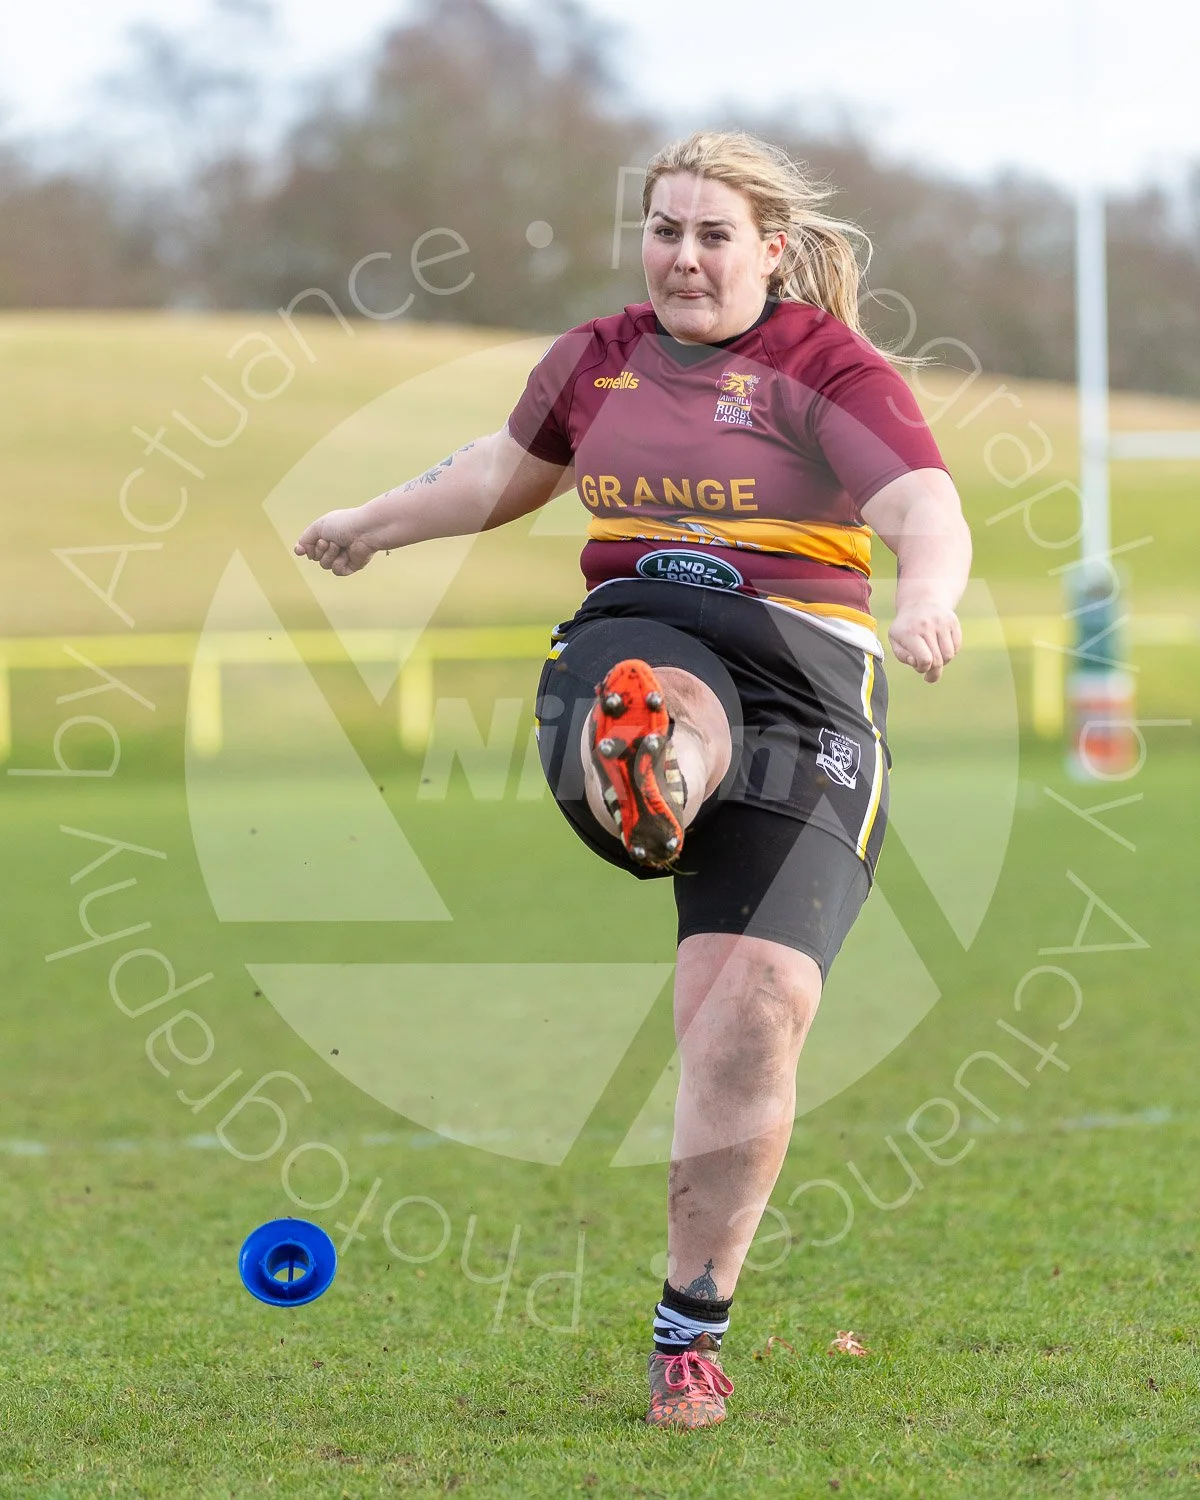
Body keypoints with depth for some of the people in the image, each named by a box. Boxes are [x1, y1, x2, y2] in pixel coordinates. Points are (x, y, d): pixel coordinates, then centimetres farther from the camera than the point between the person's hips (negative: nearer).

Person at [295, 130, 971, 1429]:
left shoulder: (830, 370, 0)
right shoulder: (599, 358, 16)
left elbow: (925, 506, -18)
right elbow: (513, 466, 37)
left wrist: (927, 595, -40)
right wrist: (372, 524, 46)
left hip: (803, 683, -4)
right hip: (632, 645, 4)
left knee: (754, 1006, -13)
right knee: (670, 707, -38)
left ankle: (690, 1333, -1)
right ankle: (639, 784, -77)